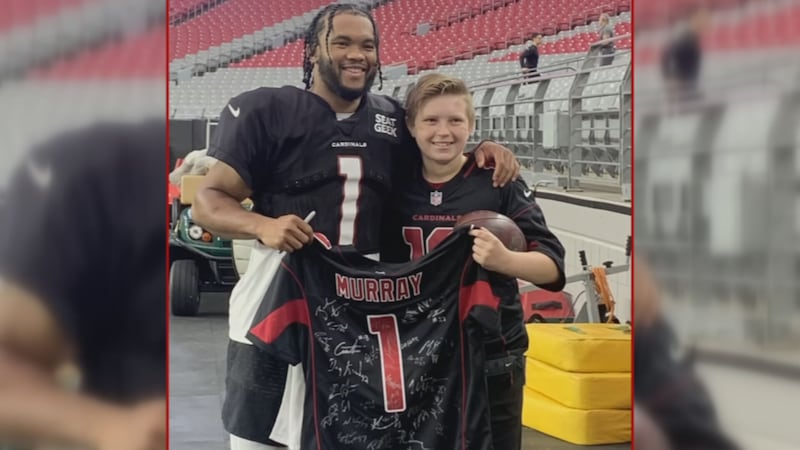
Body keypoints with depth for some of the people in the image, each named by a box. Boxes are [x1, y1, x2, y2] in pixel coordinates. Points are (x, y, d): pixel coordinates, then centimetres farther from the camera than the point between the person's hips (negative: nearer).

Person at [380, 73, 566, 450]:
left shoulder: (498, 182, -8)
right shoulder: (397, 187, 2)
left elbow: (553, 266, -14)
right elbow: (384, 265, 15)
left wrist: (504, 260, -32)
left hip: (492, 362, -3)